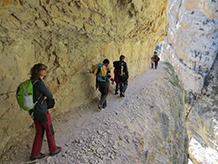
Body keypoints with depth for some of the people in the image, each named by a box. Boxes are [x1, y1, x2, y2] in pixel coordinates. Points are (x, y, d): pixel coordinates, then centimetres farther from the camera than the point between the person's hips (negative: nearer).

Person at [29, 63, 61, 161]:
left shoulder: (32, 82, 4)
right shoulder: (39, 83, -23)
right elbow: (50, 96, -15)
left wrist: (44, 97, -6)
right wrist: (46, 96, 6)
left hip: (34, 112, 8)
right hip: (42, 112, -8)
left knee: (39, 132, 20)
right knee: (50, 131, 13)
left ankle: (34, 154, 32)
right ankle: (53, 150, 32)